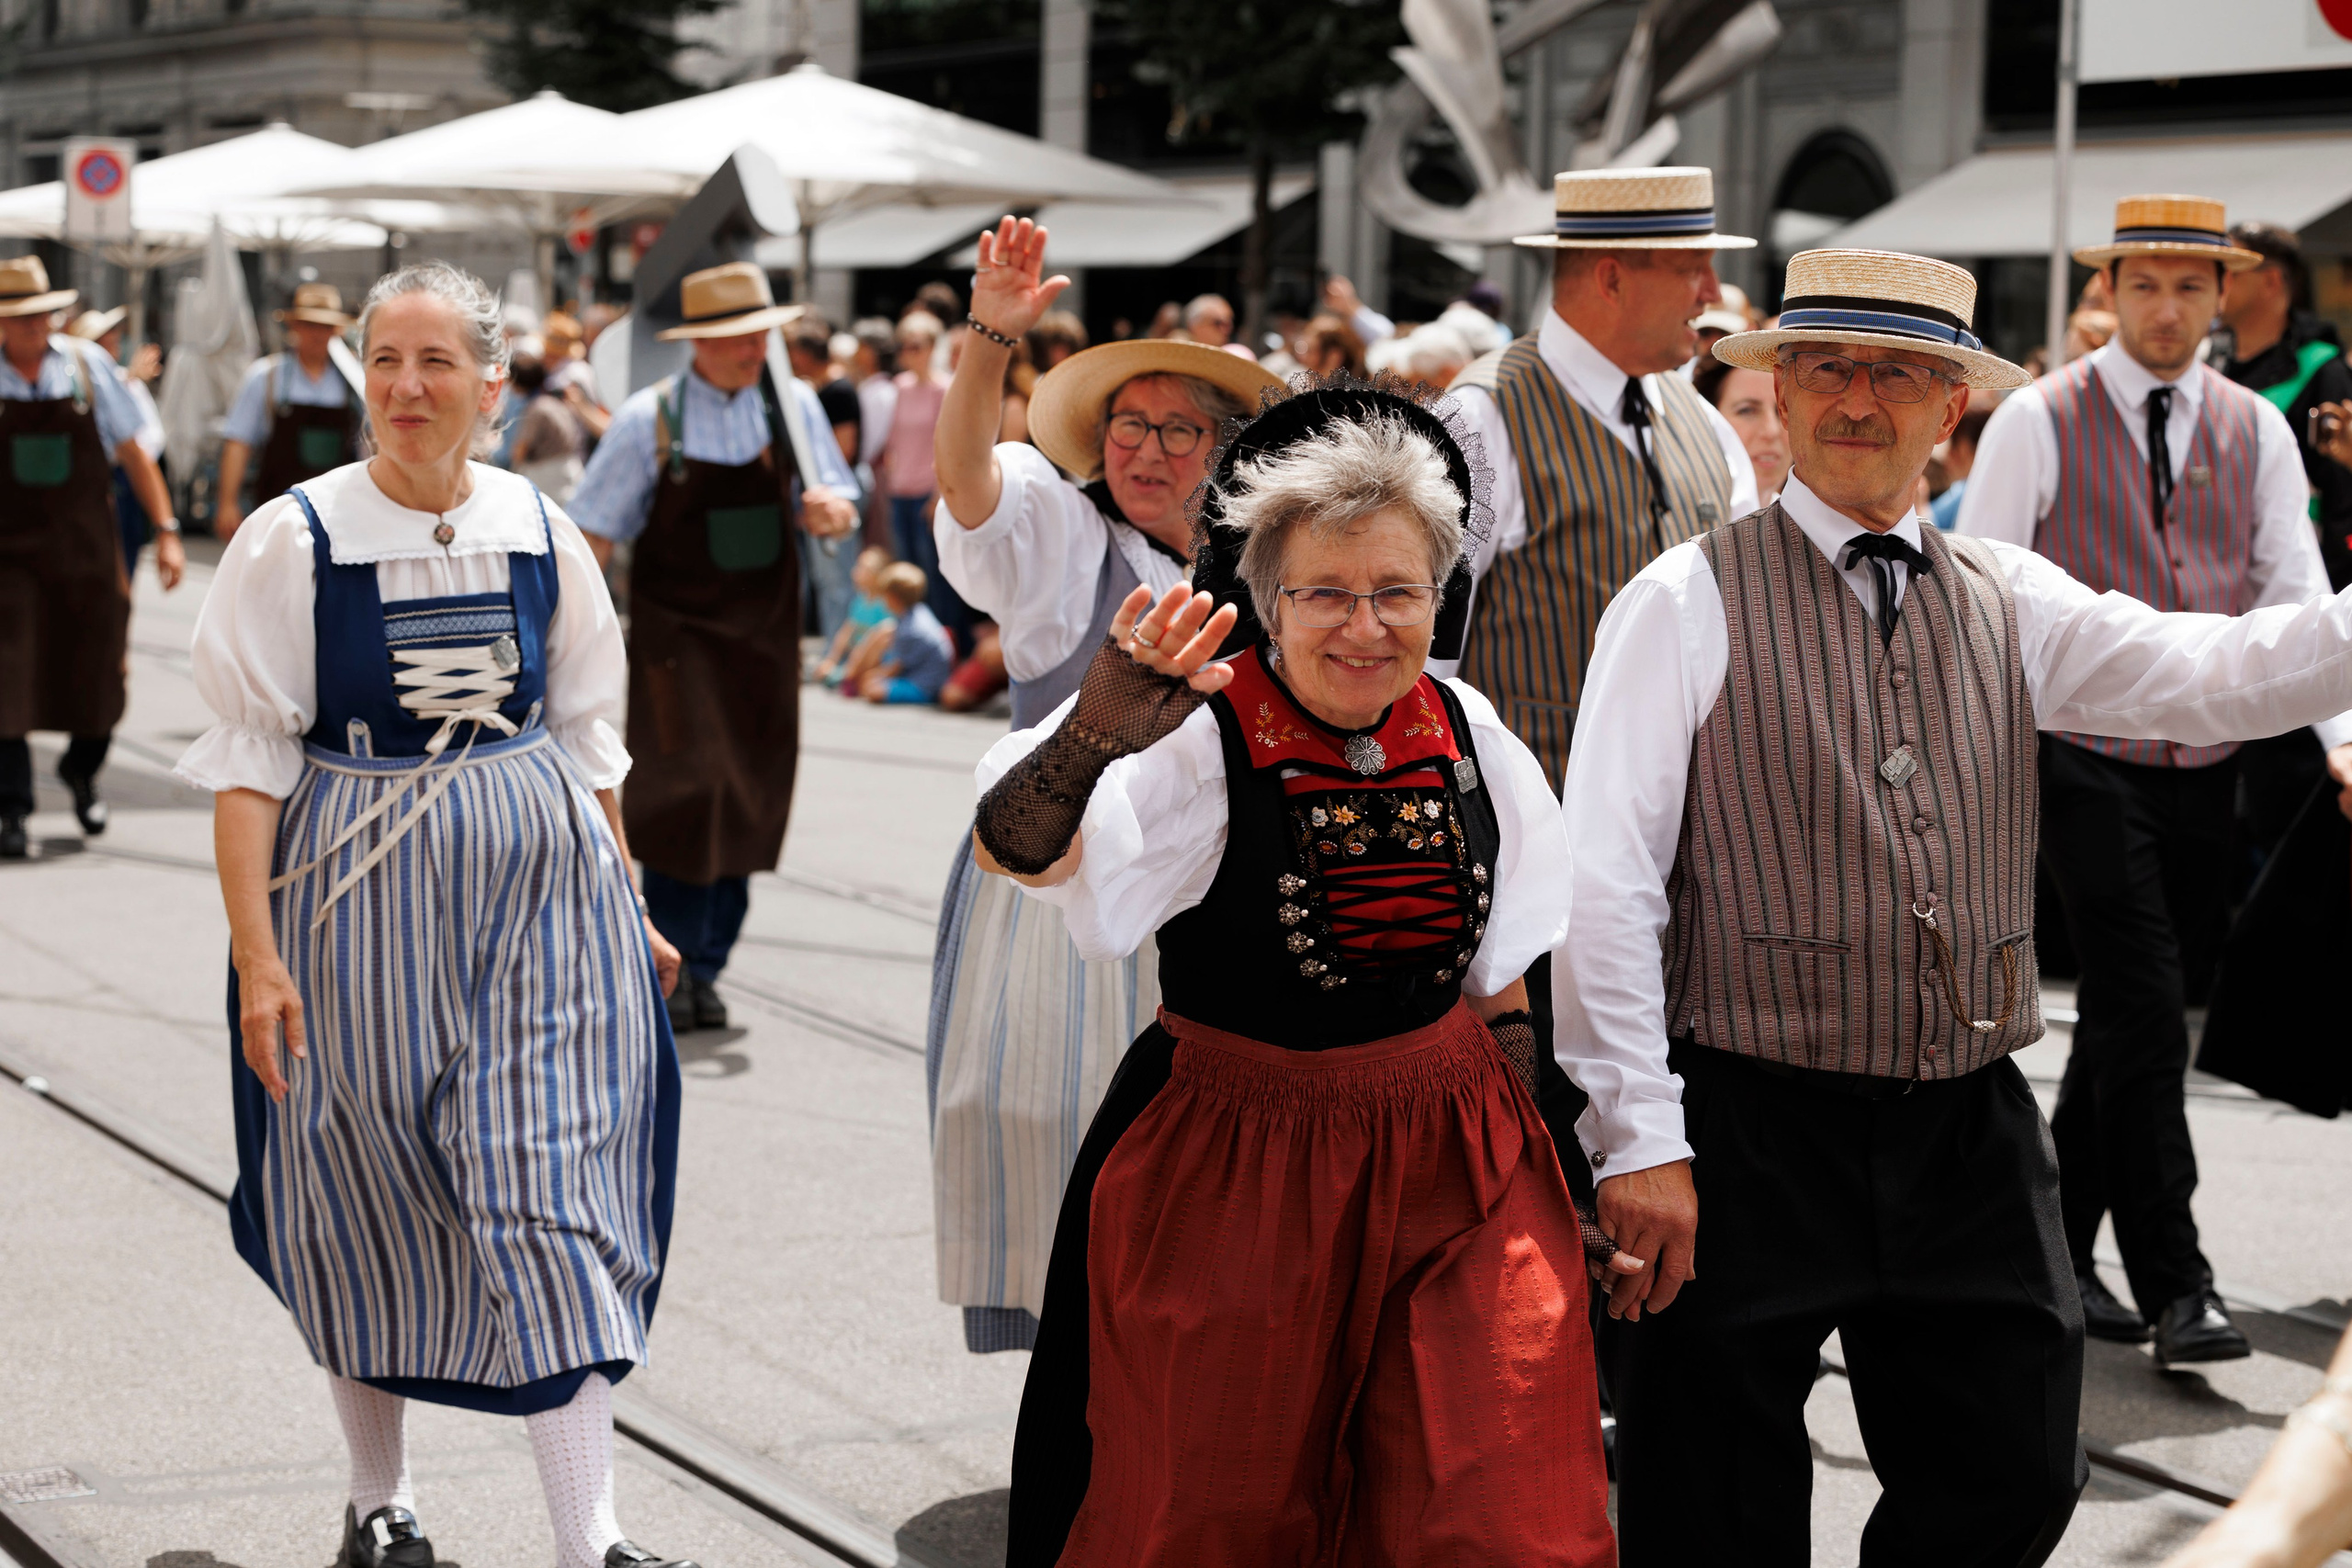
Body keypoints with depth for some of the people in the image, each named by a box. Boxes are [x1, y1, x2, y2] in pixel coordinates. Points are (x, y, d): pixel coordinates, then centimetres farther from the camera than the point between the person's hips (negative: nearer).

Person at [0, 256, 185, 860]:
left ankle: (81, 770, 36)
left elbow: (133, 453, 7)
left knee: (96, 674, 7)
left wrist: (166, 531, 2)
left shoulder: (88, 367, 0)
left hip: (88, 549, 2)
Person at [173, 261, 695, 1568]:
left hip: (540, 891, 2)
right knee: (370, 1200, 7)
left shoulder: (539, 532, 4)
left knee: (553, 1190, -4)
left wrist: (625, 906, 14)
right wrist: (256, 954, -14)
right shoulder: (297, 540, -6)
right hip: (363, 896, -2)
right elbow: (248, 758, -7)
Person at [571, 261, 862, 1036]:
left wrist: (829, 509, -17)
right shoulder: (649, 420, -7)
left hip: (764, 631, 4)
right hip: (675, 630, -4)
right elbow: (597, 533, -3)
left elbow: (836, 510, 7)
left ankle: (706, 971, 16)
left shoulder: (793, 406, 2)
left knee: (749, 799, 5)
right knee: (684, 790, -11)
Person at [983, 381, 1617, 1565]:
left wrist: (1529, 1155, 11)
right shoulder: (1202, 745, -16)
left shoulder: (1463, 733, 0)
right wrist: (1090, 740, -55)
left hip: (1455, 1167, 3)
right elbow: (1017, 847, -35)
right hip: (1232, 1182, -3)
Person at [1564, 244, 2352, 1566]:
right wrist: (1638, 1142, -14)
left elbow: (2221, 676, -5)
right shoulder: (1690, 602, -4)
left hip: (1974, 1141, 4)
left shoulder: (2012, 602, 10)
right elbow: (1604, 886, -9)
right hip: (1753, 1138, -4)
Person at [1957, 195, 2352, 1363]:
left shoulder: (2257, 431, 9)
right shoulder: (2038, 422, -3)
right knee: (2145, 1011, -12)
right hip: (2085, 763, -4)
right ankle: (2173, 1285, -9)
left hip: (2206, 771, 4)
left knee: (2125, 1020, 10)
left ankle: (2059, 1251, 24)